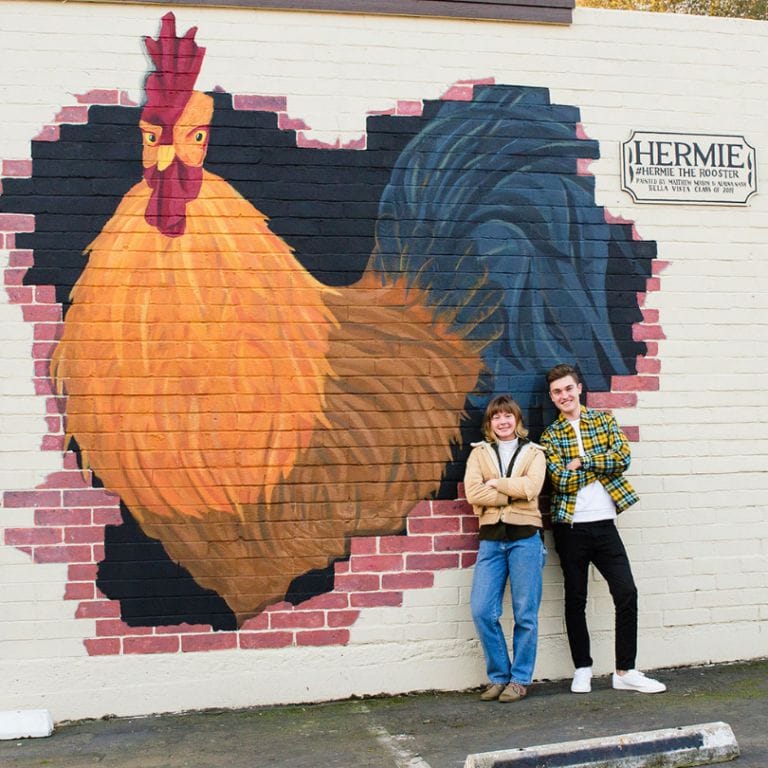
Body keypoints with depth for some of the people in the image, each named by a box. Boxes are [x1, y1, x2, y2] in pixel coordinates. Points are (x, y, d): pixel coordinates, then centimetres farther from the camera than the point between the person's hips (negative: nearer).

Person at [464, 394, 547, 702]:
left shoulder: (533, 453, 9)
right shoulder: (479, 453, 11)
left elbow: (531, 487, -11)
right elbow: (473, 493, -5)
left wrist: (495, 484, -6)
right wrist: (513, 493, -8)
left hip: (525, 538, -1)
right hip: (491, 538, 1)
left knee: (525, 614, 1)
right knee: (482, 612, -5)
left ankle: (520, 679, 13)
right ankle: (499, 677, 10)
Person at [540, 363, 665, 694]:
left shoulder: (604, 420, 8)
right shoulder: (550, 436, 3)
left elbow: (623, 457, -7)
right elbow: (561, 479, -12)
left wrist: (581, 460, -10)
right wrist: (600, 464, -9)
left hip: (604, 523, 1)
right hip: (570, 527, -1)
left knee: (626, 593, -4)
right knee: (575, 599, 6)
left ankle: (625, 671, 5)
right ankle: (582, 670, 17)